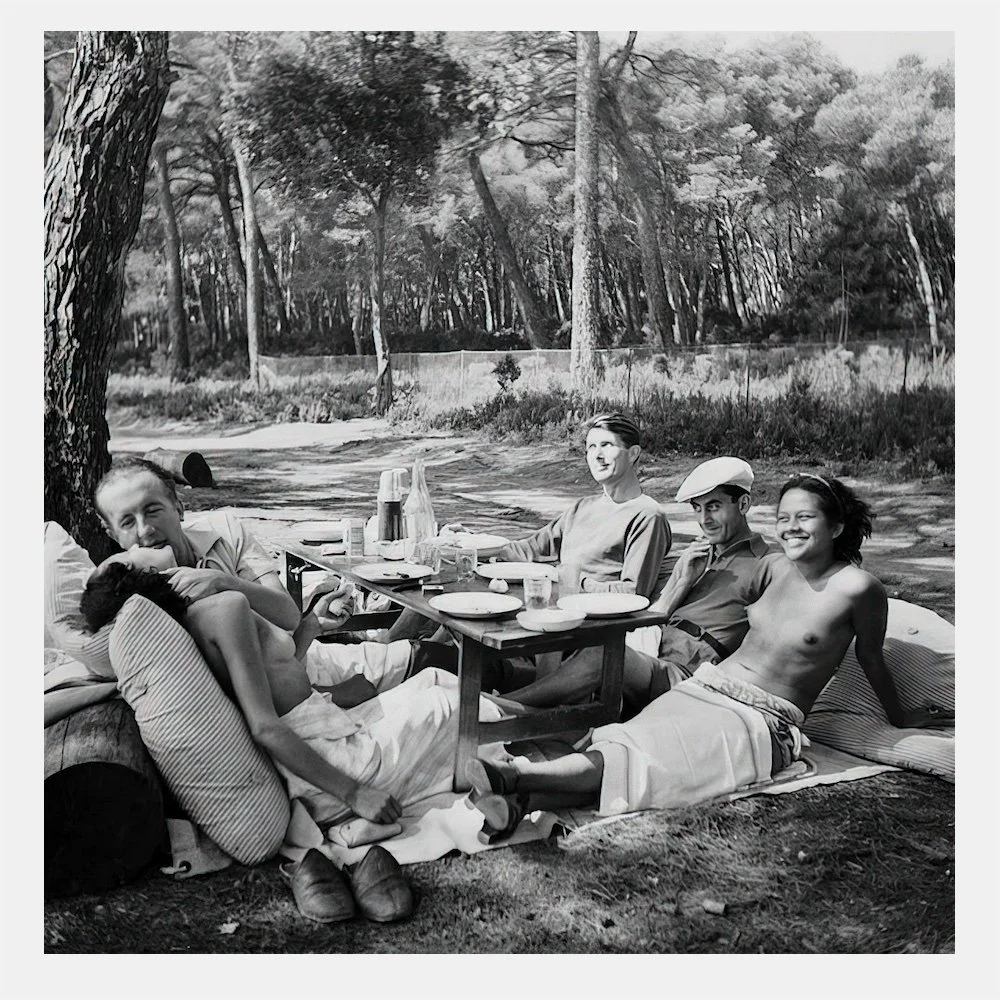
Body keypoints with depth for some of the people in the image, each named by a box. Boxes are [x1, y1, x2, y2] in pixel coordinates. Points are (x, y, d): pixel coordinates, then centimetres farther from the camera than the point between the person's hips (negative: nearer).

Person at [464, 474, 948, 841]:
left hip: (759, 722, -5)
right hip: (704, 687, 6)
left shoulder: (857, 587, -8)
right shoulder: (778, 568, 9)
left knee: (636, 753, -28)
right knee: (627, 745, -23)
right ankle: (518, 802, -45)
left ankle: (513, 778, -47)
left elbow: (871, 659, 11)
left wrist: (899, 718, 22)